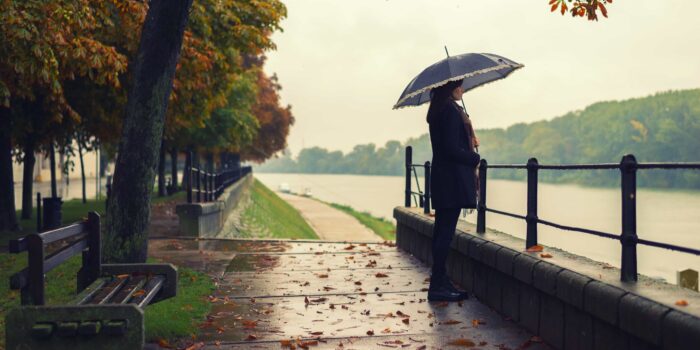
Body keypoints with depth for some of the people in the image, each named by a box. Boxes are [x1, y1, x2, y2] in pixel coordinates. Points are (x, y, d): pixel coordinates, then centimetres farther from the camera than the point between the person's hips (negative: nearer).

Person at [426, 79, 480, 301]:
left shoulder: (437, 111, 17)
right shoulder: (451, 110, -14)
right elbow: (452, 149, -19)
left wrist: (469, 142, 12)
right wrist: (475, 158, -5)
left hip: (441, 178, 10)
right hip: (453, 179, -10)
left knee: (442, 230, 11)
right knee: (446, 230, -8)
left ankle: (439, 282, 16)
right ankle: (438, 286, -4)